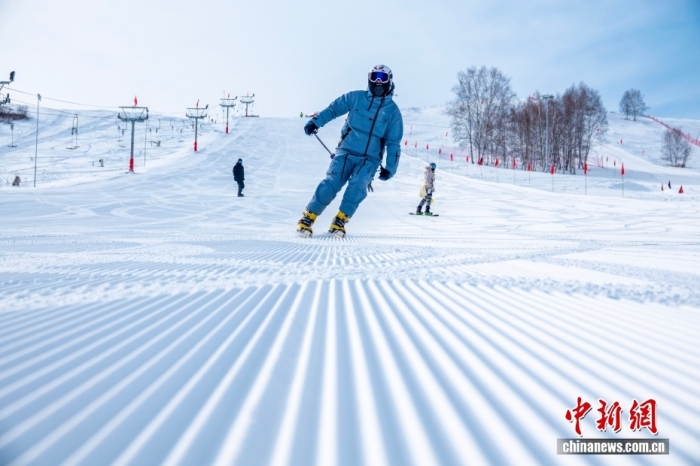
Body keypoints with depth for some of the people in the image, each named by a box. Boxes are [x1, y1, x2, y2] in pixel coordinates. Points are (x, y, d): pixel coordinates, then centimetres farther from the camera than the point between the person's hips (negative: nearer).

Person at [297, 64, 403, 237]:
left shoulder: (392, 110, 4)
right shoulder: (356, 97, 4)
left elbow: (394, 142, 6)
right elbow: (334, 108, 11)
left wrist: (390, 167, 2)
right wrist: (316, 121, -2)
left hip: (370, 158, 0)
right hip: (347, 151, 0)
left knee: (358, 184, -24)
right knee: (332, 183, -16)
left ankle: (340, 220, -14)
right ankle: (308, 217, -8)